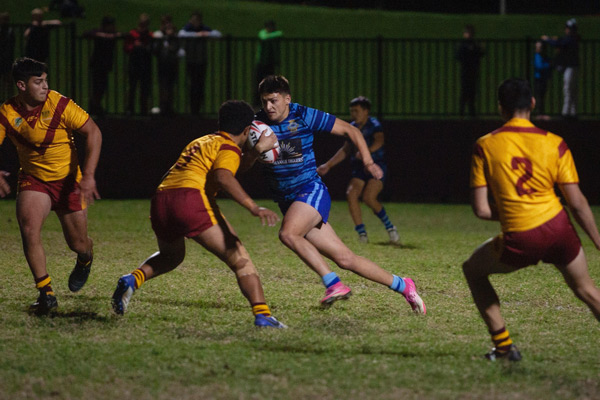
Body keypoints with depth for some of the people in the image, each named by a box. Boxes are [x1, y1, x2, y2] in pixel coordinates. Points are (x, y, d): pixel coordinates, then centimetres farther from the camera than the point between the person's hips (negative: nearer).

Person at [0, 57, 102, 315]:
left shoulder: (59, 105, -18)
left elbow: (93, 132, -14)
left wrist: (89, 175, -21)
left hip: (68, 181, -1)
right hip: (33, 180, 1)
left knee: (78, 243, 5)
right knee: (29, 229, -23)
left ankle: (85, 260, 46)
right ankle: (46, 294, -13)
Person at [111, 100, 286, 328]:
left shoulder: (201, 142, 30)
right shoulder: (229, 148, 6)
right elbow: (223, 177, -15)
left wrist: (258, 150, 48)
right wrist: (254, 209, -22)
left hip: (160, 200, 8)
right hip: (191, 200, -8)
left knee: (170, 256, 34)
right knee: (240, 260, -2)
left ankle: (133, 280, 8)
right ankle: (262, 314, -16)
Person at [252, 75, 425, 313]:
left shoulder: (304, 116, -8)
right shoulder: (259, 123, 2)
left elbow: (349, 130, -1)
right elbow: (245, 163, 3)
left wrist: (367, 161, -10)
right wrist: (255, 150, -19)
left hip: (311, 190, -4)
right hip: (287, 201, 4)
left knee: (288, 234, -33)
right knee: (344, 259, 0)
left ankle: (333, 284, -27)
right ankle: (401, 286, 13)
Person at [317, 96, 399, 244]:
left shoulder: (374, 125, -8)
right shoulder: (352, 128, 12)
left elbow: (379, 141, -27)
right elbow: (345, 150, 22)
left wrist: (366, 151, -44)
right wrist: (328, 165, 19)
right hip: (360, 169, 6)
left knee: (368, 197, -24)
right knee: (351, 194, -17)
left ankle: (390, 227, -3)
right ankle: (362, 235, -14)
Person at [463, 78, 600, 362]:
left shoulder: (485, 146, -2)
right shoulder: (554, 144, 0)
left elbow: (480, 209, -4)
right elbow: (577, 203, -1)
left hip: (520, 241, -2)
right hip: (559, 231, 2)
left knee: (473, 270, 24)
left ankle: (503, 346, 20)